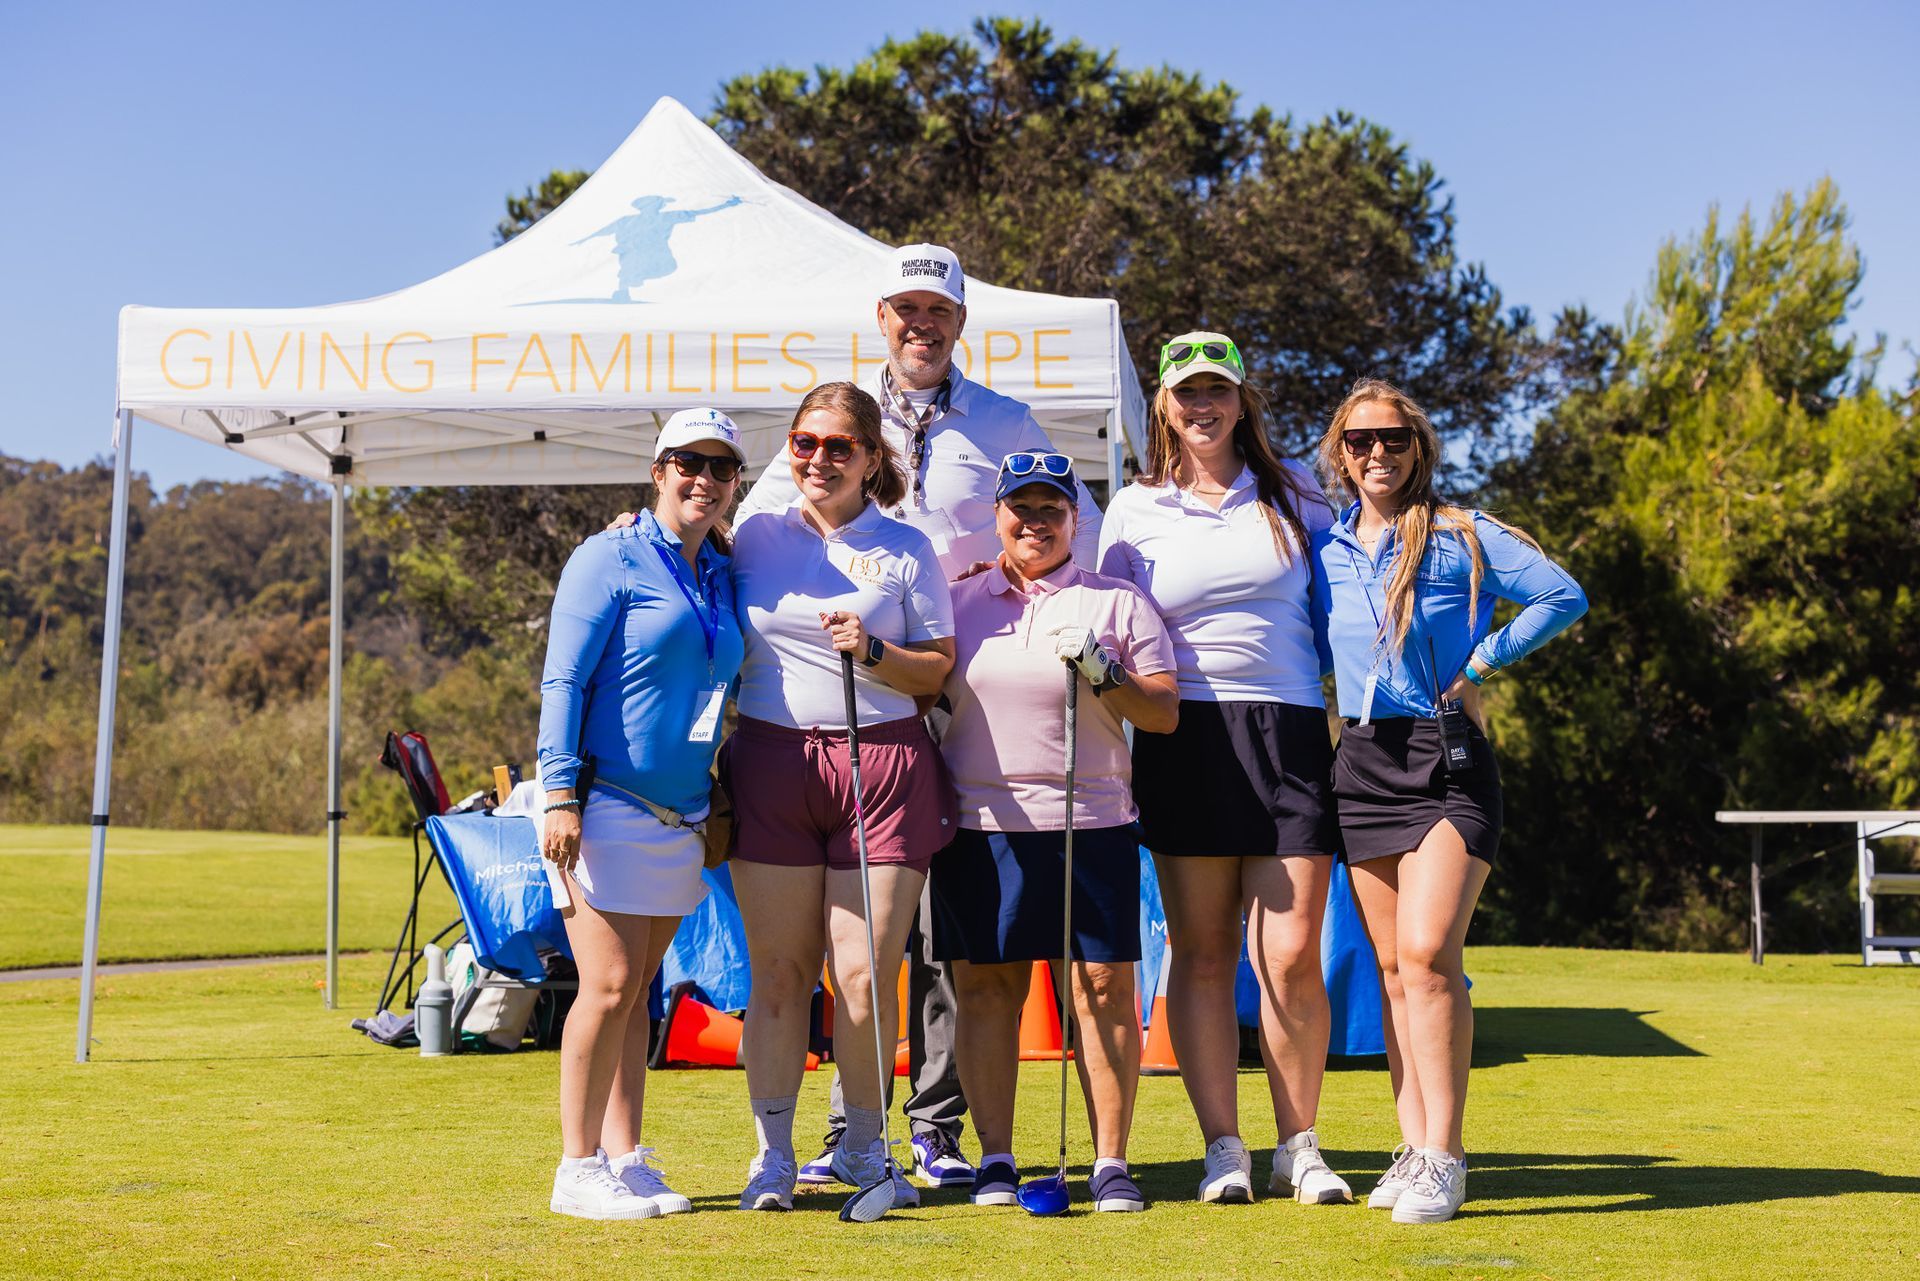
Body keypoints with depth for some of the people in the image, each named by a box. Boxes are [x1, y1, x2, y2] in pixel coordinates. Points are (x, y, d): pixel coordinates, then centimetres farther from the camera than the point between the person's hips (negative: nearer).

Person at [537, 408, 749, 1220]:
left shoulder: (722, 576, 14)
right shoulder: (611, 558, -5)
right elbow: (563, 681, -9)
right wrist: (561, 793, -17)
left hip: (681, 817, 6)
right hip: (606, 807, -6)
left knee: (636, 990, 10)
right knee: (610, 985, -8)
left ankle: (626, 1161, 15)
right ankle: (578, 1171, 1)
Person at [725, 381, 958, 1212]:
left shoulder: (906, 549, 6)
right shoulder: (753, 537, 10)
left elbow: (938, 670, 6)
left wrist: (873, 651, -11)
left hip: (884, 766, -1)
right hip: (770, 764, 1)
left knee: (865, 973, -3)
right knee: (778, 971, 1)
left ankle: (865, 1149, 15)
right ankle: (773, 1156, 12)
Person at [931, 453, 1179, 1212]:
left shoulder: (1117, 604, 8)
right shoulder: (958, 603, 14)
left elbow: (1165, 713, 3)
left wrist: (1105, 674, -12)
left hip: (1090, 823, -1)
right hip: (979, 826, 2)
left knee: (1105, 987, -4)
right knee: (984, 987, 2)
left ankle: (1111, 1162, 3)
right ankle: (995, 1159, 11)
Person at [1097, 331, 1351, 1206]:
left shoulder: (1294, 492, 11)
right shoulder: (1136, 510, 9)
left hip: (1291, 732, 0)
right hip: (1184, 740, 0)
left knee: (1292, 954, -5)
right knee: (1201, 953, 2)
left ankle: (1298, 1148, 10)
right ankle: (1223, 1149, 11)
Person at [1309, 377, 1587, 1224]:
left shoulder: (1462, 537, -1)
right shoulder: (1323, 549, 11)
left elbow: (1565, 596, -4)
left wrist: (1482, 663, -5)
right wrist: (1334, 708, 11)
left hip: (1446, 758, -5)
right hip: (1362, 764, 5)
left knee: (1427, 954, -15)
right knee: (1391, 965, 6)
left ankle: (1444, 1158, -11)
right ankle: (1414, 1146, 12)